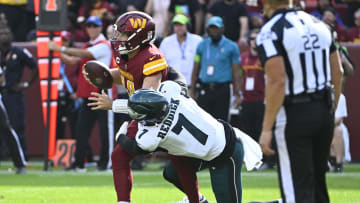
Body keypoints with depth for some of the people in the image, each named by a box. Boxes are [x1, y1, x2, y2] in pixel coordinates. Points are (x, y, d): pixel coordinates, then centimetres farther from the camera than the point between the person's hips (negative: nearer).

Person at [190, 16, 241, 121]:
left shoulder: (231, 47, 4)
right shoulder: (202, 45, 12)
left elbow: (236, 72, 2)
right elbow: (195, 70, 15)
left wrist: (236, 94, -5)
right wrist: (192, 92, 9)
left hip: (222, 90, -2)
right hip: (204, 90, 2)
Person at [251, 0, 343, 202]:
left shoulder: (270, 33, -13)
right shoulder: (320, 25, 9)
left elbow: (277, 81, -20)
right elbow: (338, 73, 11)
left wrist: (267, 129, -17)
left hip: (293, 114, -7)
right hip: (324, 110, 7)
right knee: (317, 181, 19)